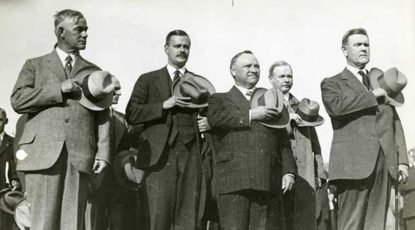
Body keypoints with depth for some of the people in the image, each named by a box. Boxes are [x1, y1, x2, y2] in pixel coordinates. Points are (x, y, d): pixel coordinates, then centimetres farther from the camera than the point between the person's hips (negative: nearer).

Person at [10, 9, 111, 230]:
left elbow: (102, 115, 11)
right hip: (43, 153, -1)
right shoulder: (35, 65, 16)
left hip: (79, 156, 1)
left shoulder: (93, 72, 20)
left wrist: (103, 152, -3)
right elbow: (18, 100, 1)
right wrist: (59, 89, -7)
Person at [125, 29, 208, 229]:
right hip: (160, 157, -2)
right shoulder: (148, 80, 11)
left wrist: (208, 122, 4)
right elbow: (131, 115, 0)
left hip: (191, 157, 2)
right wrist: (164, 105, -10)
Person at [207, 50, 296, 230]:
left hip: (268, 182, 3)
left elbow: (283, 142, 20)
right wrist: (250, 115, -7)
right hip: (233, 180, -2)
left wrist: (288, 171, 7)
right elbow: (214, 118, -7)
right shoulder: (220, 99, 18)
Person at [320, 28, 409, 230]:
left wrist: (402, 160, 8)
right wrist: (372, 95, -5)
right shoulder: (332, 83, 9)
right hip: (353, 163, -4)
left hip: (384, 163, 5)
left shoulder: (380, 83, 24)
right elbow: (335, 106, -14)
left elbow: (395, 123, 19)